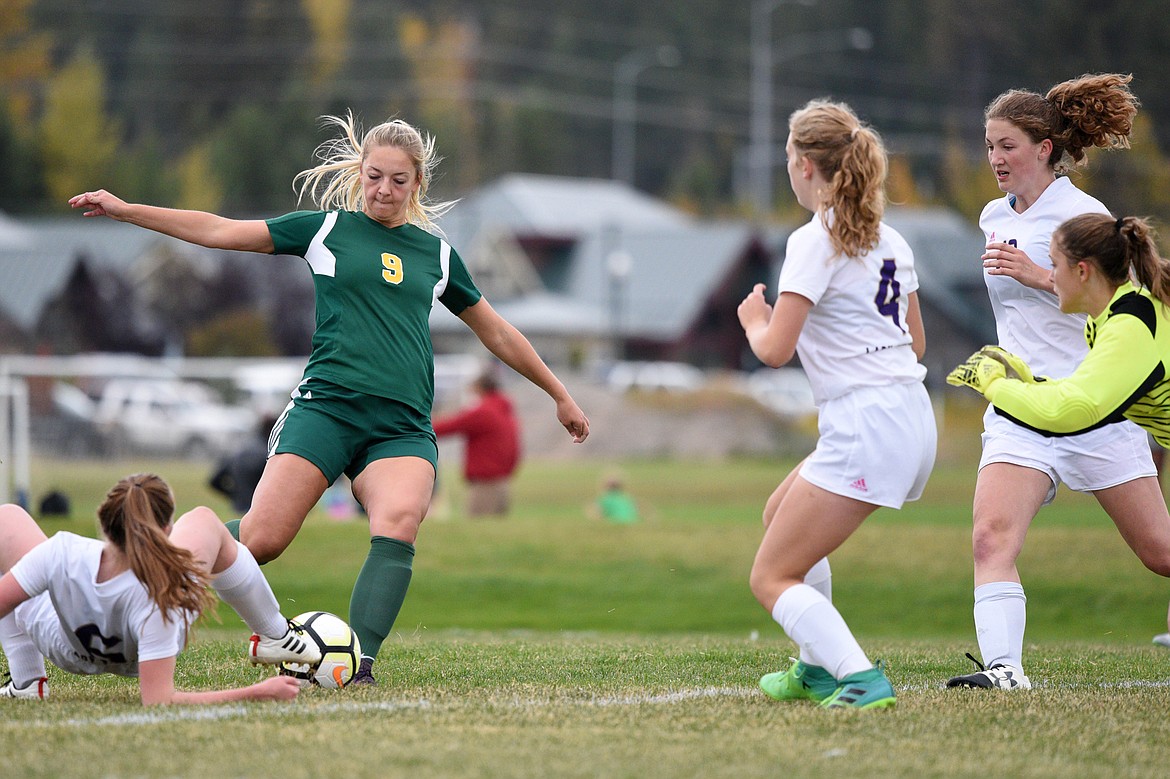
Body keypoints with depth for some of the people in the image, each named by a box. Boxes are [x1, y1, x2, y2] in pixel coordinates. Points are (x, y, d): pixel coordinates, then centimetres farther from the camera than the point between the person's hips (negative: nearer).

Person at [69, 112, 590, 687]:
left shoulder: (437, 252, 19)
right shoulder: (327, 228, 12)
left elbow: (497, 332, 30)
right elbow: (221, 231, 11)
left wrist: (561, 395, 35)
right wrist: (126, 210, 6)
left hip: (403, 425, 2)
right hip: (326, 405, -2)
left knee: (399, 524, -29)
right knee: (262, 538, -17)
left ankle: (357, 664, -33)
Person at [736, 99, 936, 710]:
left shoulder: (815, 242, -12)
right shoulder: (890, 240, 13)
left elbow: (774, 350, -16)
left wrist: (755, 320, 5)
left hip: (865, 427, -9)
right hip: (912, 415, 9)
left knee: (771, 579, -4)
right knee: (778, 516, 30)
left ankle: (862, 680, -22)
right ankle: (820, 667, 32)